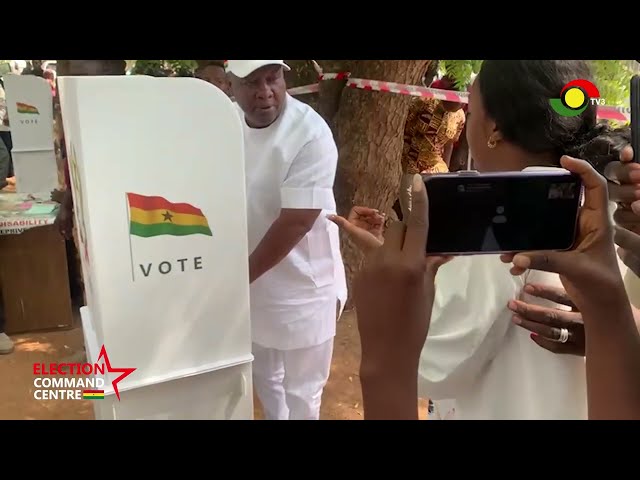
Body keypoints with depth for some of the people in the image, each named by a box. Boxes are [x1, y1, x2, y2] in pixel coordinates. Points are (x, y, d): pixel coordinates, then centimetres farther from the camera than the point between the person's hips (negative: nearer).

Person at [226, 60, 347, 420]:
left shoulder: (310, 134, -22)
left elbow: (296, 221, -25)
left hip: (302, 286, -6)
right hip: (253, 284, 6)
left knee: (301, 391, 13)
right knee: (264, 379, 26)